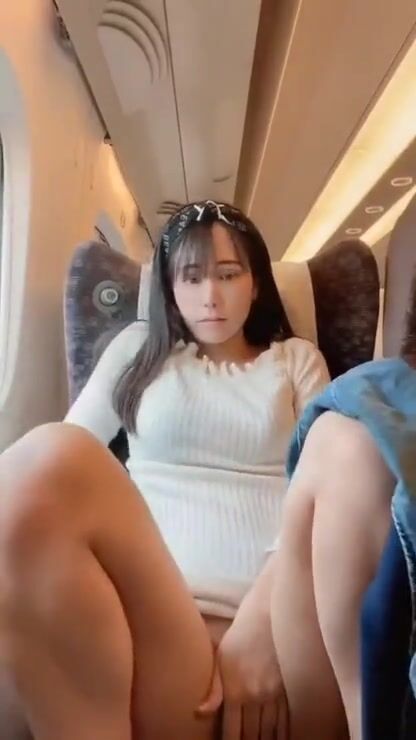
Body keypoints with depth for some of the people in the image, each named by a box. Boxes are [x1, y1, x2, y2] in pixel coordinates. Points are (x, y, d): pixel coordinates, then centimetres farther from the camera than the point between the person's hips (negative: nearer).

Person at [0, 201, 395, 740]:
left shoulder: (297, 359, 17)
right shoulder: (138, 347, 20)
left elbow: (328, 487, 3)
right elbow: (70, 456, 13)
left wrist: (262, 625, -13)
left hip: (279, 619, 1)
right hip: (153, 613, 0)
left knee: (353, 442, -27)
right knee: (46, 461, -29)